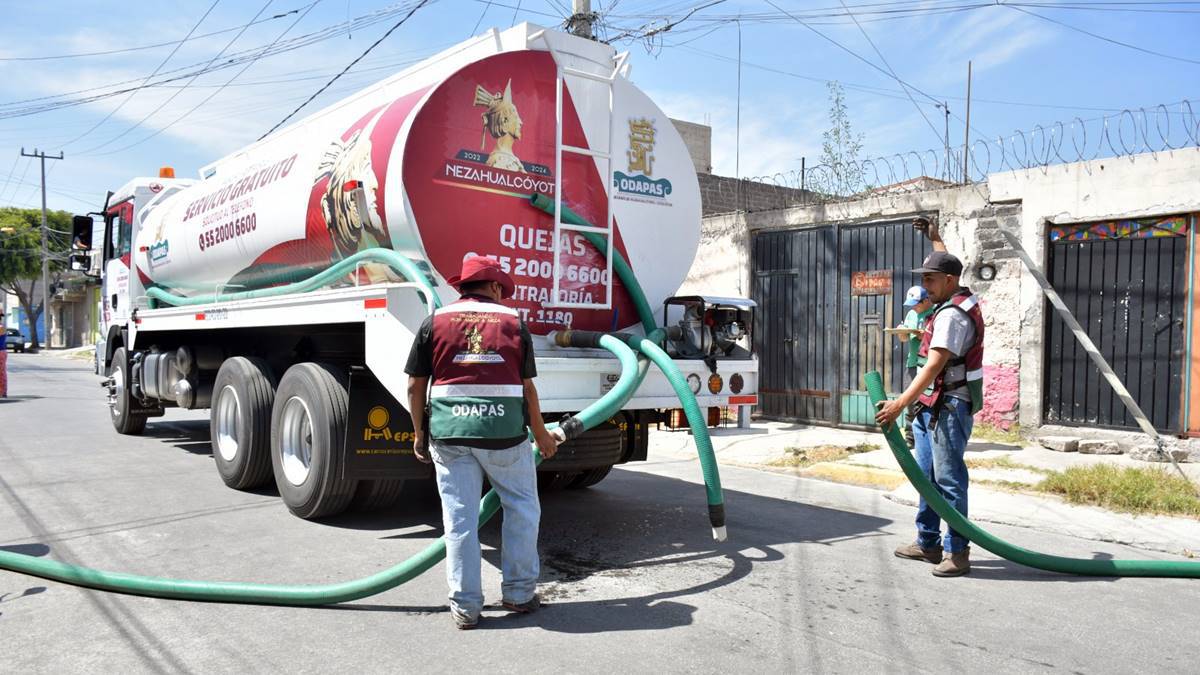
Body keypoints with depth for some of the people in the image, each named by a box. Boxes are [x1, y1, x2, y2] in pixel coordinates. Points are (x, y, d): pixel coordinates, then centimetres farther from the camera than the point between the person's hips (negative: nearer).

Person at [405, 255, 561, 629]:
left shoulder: (435, 322, 4)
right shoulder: (513, 322, 4)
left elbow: (416, 385, 4)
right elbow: (527, 387, 6)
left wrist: (419, 432, 16)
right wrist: (540, 434, 17)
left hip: (449, 431, 1)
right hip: (504, 431, -1)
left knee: (459, 516, 8)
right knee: (521, 508, 16)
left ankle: (465, 605, 14)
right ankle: (519, 592, 22)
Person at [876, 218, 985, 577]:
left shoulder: (952, 315, -19)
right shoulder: (959, 299, 12)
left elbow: (934, 366, -27)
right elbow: (946, 266, 35)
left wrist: (899, 404, -32)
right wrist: (935, 238, 49)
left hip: (949, 406, -11)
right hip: (932, 406, 11)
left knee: (949, 480, -7)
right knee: (927, 476, 14)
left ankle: (957, 553, -1)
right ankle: (928, 543, 22)